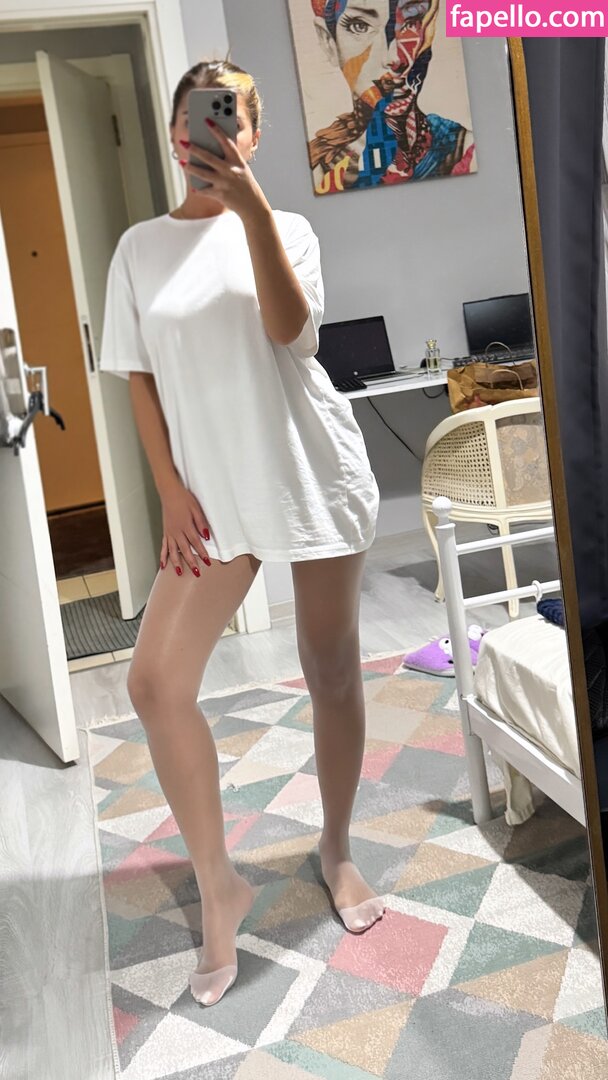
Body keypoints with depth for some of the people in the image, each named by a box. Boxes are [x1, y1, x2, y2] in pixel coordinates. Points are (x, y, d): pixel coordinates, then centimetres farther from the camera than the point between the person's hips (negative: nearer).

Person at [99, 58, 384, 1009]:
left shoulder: (285, 229, 3)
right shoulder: (141, 247, 7)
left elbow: (288, 329, -16)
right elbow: (140, 378, 5)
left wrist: (249, 202, -23)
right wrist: (173, 492, -3)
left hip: (313, 474, -1)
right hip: (216, 491, 2)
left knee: (330, 667, 6)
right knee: (155, 682, -8)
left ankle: (337, 849, 28)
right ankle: (218, 883, 8)